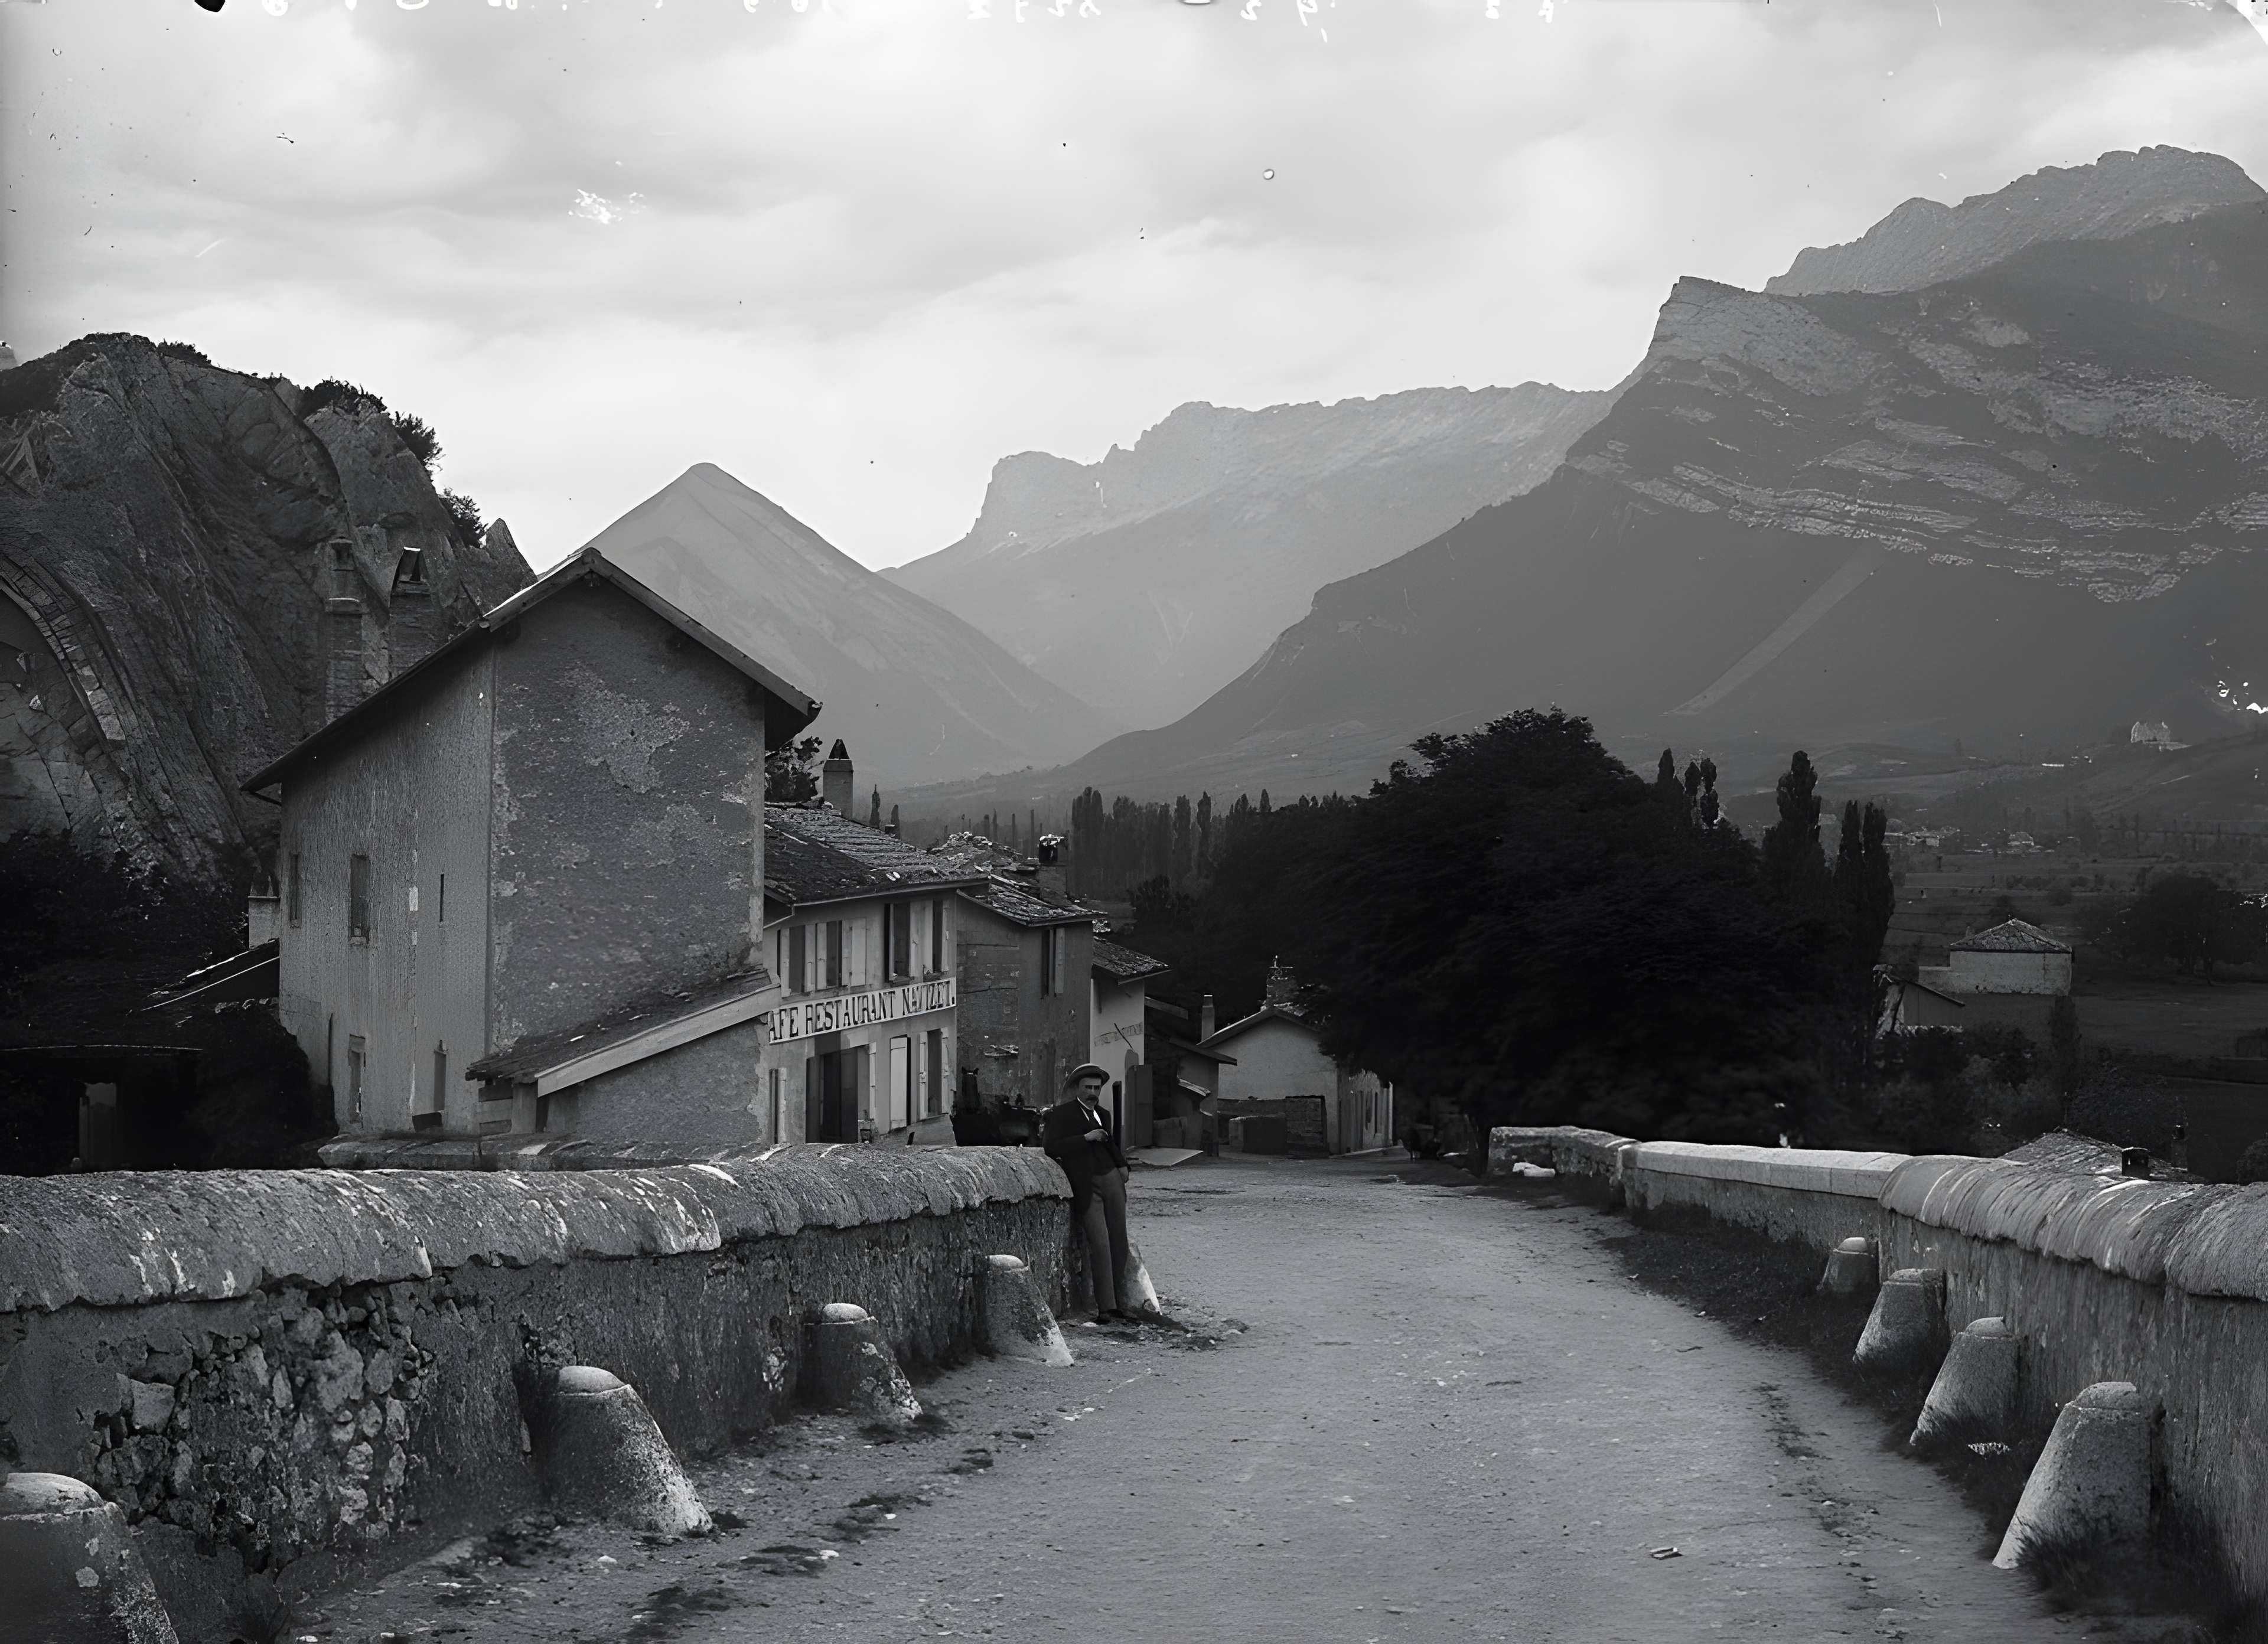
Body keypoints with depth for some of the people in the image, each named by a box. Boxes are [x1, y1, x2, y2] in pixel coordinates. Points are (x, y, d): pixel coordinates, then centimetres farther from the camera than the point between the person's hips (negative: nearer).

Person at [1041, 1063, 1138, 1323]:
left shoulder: (1101, 1114, 18)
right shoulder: (1062, 1114, -3)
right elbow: (1050, 1147, -17)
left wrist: (1121, 1165, 22)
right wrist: (1086, 1138, -17)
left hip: (1112, 1181, 7)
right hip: (1087, 1188, -7)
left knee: (1119, 1244, 4)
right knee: (1100, 1245, -14)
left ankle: (1119, 1303, 11)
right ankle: (1105, 1309, -13)